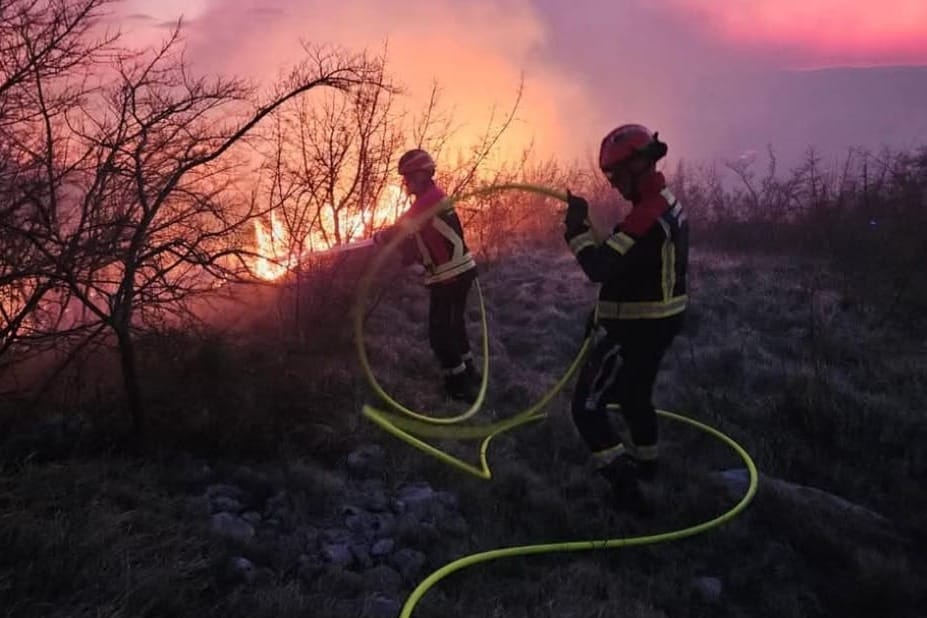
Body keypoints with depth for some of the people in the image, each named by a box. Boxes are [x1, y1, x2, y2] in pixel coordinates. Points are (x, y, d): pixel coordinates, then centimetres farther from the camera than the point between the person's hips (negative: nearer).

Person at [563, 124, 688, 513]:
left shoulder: (647, 216, -26)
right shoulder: (667, 205, 8)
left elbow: (599, 267, -30)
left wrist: (577, 228, -15)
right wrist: (606, 312, 17)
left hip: (636, 329, -10)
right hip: (660, 320, 10)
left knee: (588, 405, -4)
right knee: (635, 393, 28)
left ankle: (624, 483, -7)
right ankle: (645, 463, 47)